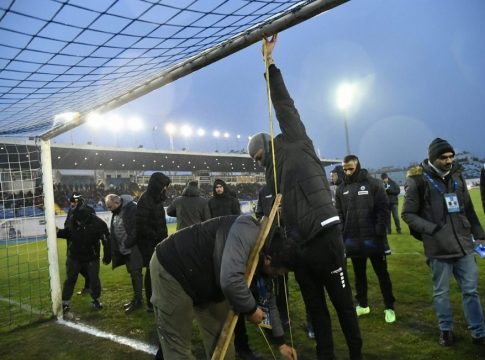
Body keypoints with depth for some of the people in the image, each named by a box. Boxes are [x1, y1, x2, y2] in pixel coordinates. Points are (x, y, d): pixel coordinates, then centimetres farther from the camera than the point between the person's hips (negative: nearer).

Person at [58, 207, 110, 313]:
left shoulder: (98, 224, -26)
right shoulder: (73, 219, -15)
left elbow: (106, 240, -16)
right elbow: (68, 232, 5)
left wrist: (107, 256, -11)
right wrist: (58, 232, -12)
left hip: (91, 257, -2)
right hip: (74, 256, 2)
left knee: (94, 279, 4)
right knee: (70, 280, 6)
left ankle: (95, 300, 27)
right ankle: (65, 303, 20)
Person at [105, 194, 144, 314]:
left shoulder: (132, 208, -17)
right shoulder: (116, 212, 10)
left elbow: (136, 229, -22)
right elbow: (113, 231, 17)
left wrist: (128, 243, -20)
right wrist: (115, 247, 9)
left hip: (133, 248, -8)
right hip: (124, 250, 8)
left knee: (135, 273, -4)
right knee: (132, 273, 15)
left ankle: (138, 300, 6)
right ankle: (137, 299, 25)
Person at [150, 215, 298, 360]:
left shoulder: (261, 258, 1)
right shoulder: (248, 231, -28)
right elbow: (230, 280, -41)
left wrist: (280, 341, 21)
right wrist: (250, 309, -21)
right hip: (171, 268, -9)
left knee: (220, 336, 13)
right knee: (177, 343, -2)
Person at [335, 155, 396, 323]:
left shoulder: (374, 184, -4)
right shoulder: (341, 189, 5)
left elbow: (383, 210, -8)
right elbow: (339, 215, 8)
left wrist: (379, 233, -15)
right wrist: (342, 235, -1)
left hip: (373, 239, -3)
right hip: (353, 241, 4)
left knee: (382, 274, 9)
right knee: (359, 274, 16)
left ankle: (389, 307, 21)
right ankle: (362, 305, 31)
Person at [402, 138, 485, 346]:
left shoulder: (457, 176, 6)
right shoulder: (418, 180, -9)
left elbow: (468, 209, 15)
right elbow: (408, 214, -6)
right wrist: (432, 229, -16)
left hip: (464, 244, 4)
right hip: (438, 248, -4)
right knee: (441, 292, 10)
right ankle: (446, 330, 29)